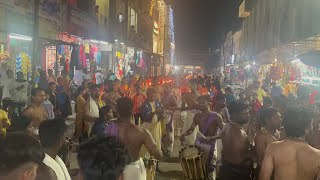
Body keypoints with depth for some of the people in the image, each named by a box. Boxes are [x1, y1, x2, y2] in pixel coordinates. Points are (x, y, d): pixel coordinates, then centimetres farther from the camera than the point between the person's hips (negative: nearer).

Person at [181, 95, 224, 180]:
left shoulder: (215, 116, -12)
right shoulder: (197, 116, 5)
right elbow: (191, 129, 9)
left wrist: (213, 137, -29)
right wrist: (184, 134, -11)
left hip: (210, 146, -5)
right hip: (198, 143, 5)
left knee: (209, 169, -1)